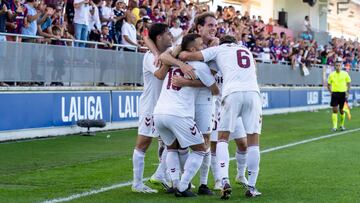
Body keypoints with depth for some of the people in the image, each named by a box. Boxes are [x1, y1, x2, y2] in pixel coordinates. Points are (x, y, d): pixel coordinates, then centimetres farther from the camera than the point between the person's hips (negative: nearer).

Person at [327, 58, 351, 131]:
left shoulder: (345, 74, 0)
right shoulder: (331, 74, 1)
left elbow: (348, 83, 9)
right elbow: (329, 84, 10)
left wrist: (347, 92, 0)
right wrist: (331, 91, -3)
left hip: (342, 93, 0)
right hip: (335, 93, 0)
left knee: (342, 110, 7)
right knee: (335, 110, -7)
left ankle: (342, 125, 24)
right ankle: (335, 126, -6)